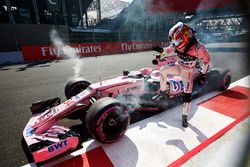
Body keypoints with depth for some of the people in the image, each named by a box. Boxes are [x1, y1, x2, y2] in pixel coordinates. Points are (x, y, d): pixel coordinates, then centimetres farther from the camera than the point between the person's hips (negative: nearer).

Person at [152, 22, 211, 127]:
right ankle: (163, 92, -7)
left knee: (187, 95, -5)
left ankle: (185, 117, 15)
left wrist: (203, 75, -11)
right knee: (163, 70, -24)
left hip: (188, 71, -4)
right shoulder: (178, 43, -13)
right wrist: (161, 50, -12)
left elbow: (206, 60, -14)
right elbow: (170, 49, 8)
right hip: (178, 66, 4)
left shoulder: (198, 47, -27)